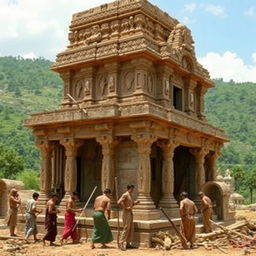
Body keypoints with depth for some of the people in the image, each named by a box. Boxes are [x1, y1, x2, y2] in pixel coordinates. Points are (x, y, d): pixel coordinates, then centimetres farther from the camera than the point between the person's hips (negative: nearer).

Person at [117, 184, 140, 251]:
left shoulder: (131, 195, 17)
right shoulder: (125, 195, -12)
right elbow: (119, 202, -24)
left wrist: (135, 203, 7)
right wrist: (125, 208, -20)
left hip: (130, 213, 9)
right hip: (126, 213, -9)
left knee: (131, 229, 9)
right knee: (126, 228, -10)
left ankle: (128, 244, 16)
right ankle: (122, 244, -6)